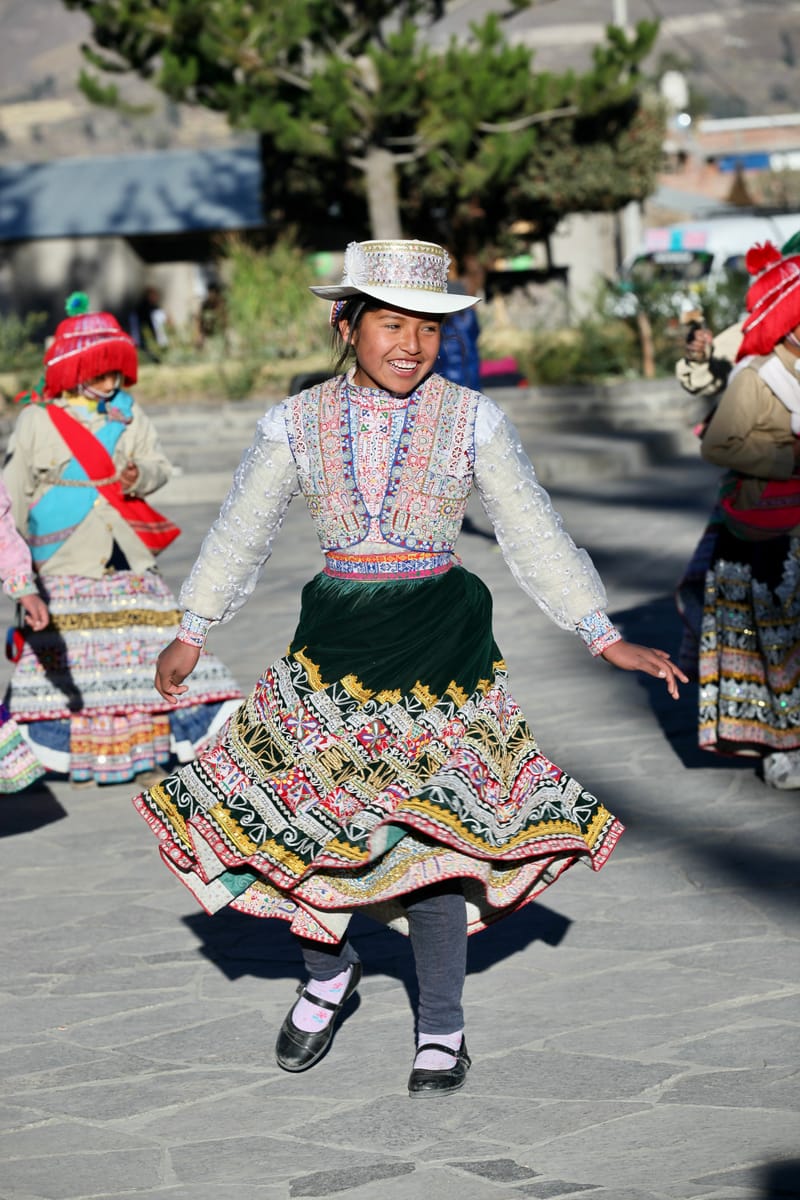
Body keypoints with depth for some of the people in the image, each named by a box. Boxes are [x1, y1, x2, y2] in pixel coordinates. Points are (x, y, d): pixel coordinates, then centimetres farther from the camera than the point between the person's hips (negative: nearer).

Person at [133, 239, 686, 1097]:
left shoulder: (472, 421, -1)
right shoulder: (296, 423, 1)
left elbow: (534, 537, 4)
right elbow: (240, 534, 12)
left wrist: (605, 638, 1)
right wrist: (190, 637, 17)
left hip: (439, 645, -1)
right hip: (335, 639, 2)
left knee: (431, 826, -4)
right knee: (289, 812, -1)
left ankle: (441, 1028, 12)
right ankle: (328, 969, 28)